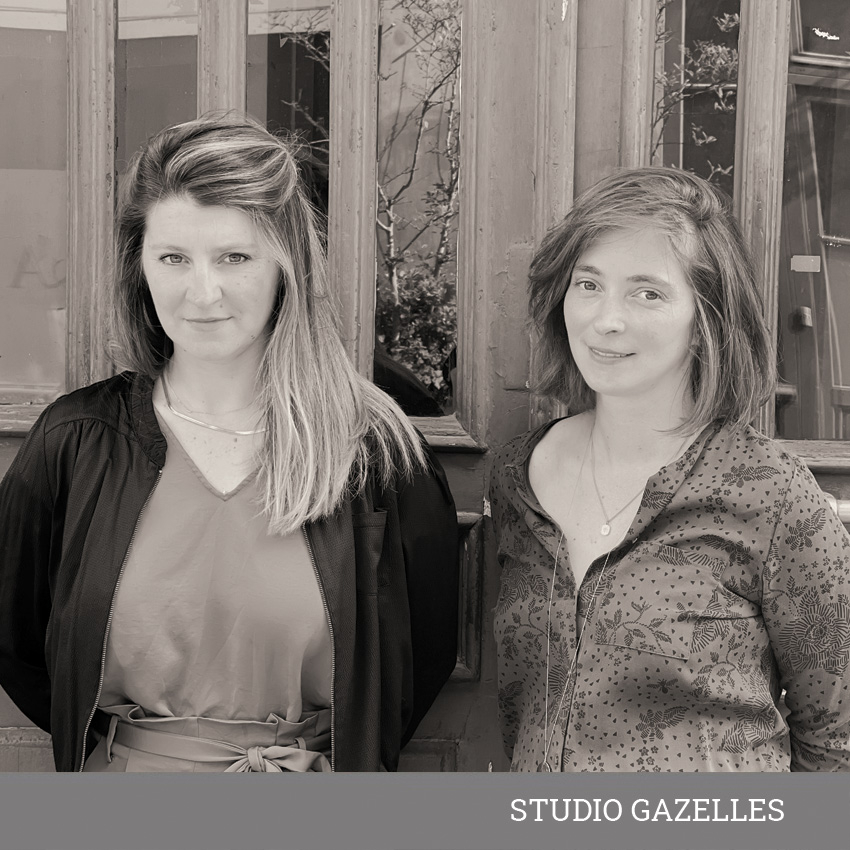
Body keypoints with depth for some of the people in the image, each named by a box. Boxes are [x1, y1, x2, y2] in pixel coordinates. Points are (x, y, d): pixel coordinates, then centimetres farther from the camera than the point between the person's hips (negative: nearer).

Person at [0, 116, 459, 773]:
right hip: (121, 773, 1)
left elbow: (428, 648, -3)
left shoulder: (375, 451, -13)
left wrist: (336, 757, -7)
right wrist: (109, 743, -3)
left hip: (316, 795, -1)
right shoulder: (74, 442, -10)